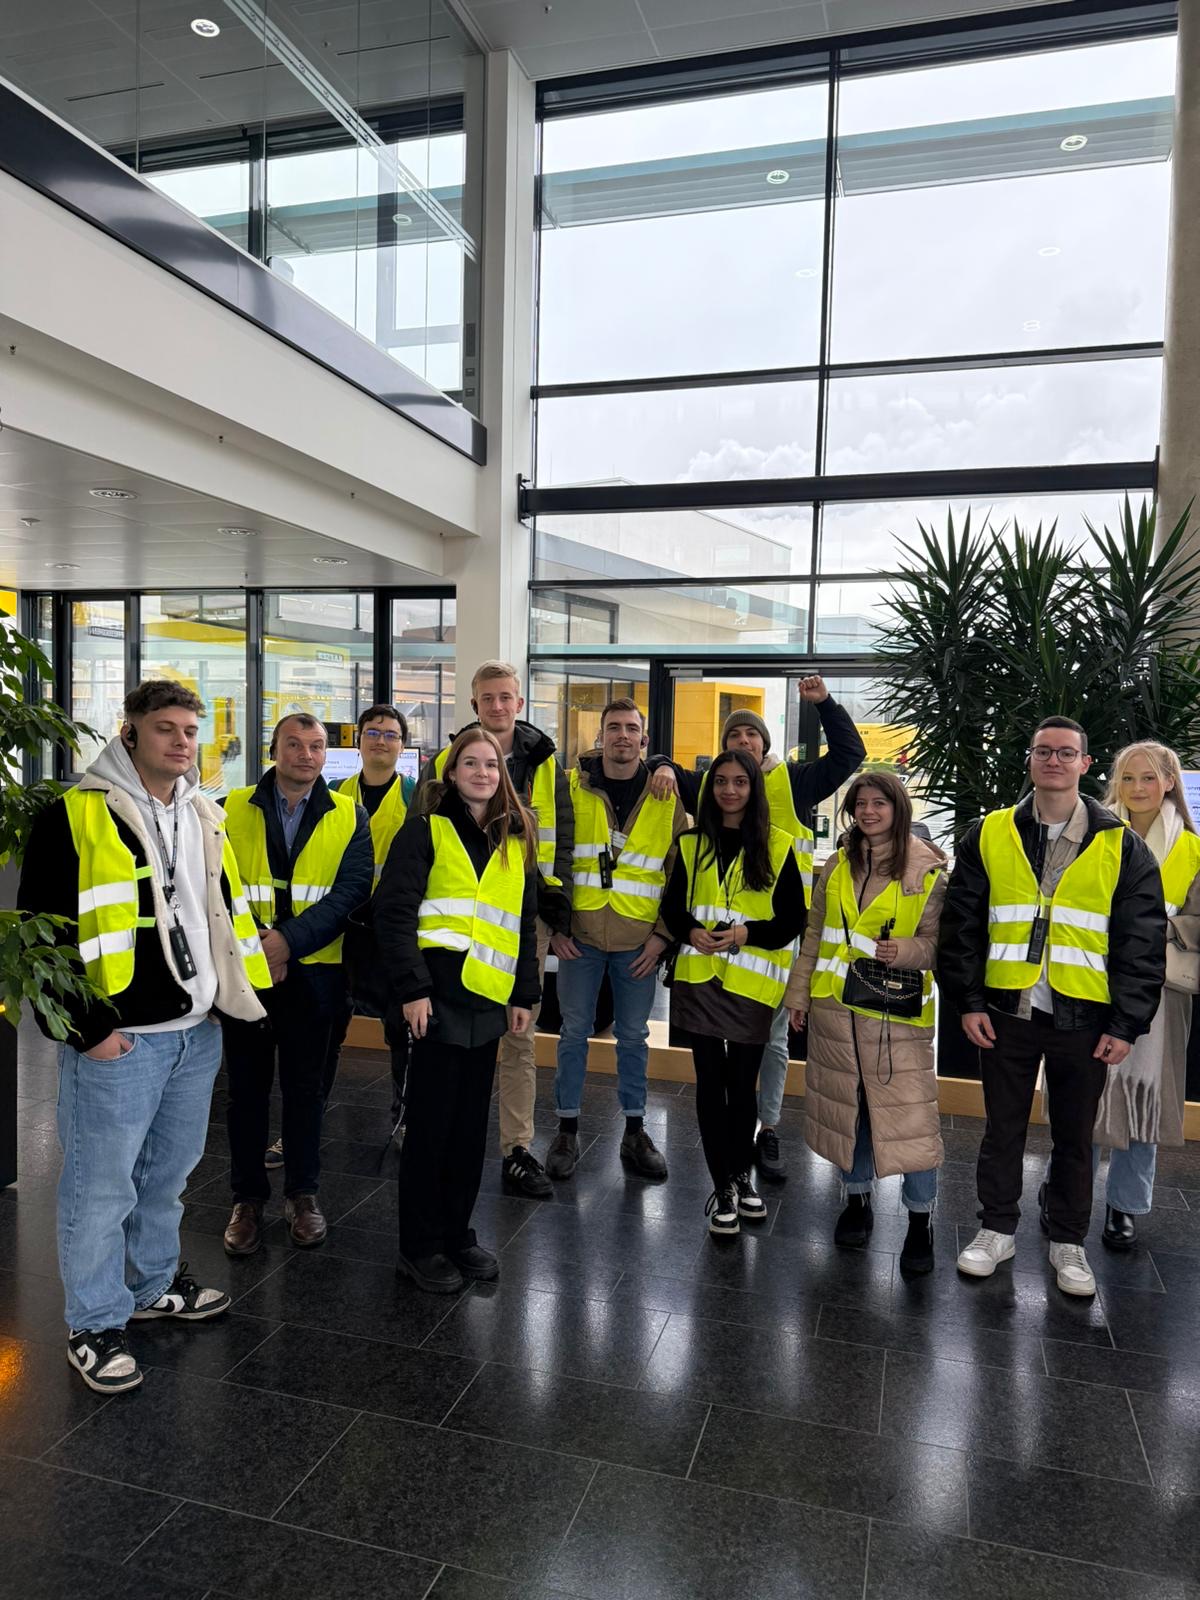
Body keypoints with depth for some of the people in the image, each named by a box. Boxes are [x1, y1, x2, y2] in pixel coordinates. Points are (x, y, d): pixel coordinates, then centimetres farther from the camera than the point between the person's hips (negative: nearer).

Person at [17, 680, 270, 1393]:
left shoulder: (205, 817, 11)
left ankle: (156, 1284, 40)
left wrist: (237, 989, 15)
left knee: (169, 1173, 21)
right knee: (103, 1185, 5)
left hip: (198, 1032, 7)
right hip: (117, 1039, -7)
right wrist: (87, 1028, -15)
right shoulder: (76, 817, -11)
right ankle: (95, 1325, 23)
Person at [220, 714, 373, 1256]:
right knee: (247, 1086, 11)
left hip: (312, 970, 0)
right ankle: (247, 1198, 26)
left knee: (305, 1087, 12)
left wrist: (289, 940, -19)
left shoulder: (349, 816, 1)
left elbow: (351, 890, -9)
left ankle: (303, 1193, 28)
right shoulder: (233, 809, 1)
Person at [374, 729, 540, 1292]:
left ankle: (457, 1234, 29)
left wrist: (524, 994, 10)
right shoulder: (425, 830, -3)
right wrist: (412, 988, -17)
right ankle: (420, 1246, 19)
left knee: (471, 1124, 13)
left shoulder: (516, 840, 14)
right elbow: (393, 911, -10)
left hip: (488, 1000, 5)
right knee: (431, 1122, 4)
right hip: (439, 994, -5)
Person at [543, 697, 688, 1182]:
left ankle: (635, 1132, 25)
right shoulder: (571, 788, -1)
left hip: (638, 941, 1)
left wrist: (663, 934, -2)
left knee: (633, 1035, 11)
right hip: (579, 935, 0)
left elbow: (680, 872, 4)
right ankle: (567, 1129, 22)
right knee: (574, 1031, 7)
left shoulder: (666, 798, 2)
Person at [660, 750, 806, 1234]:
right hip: (699, 978, 2)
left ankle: (741, 1176, 30)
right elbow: (672, 906, 10)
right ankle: (723, 1187, 16)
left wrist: (748, 933, -16)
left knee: (742, 1082, 6)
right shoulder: (692, 843, 8)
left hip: (751, 983, -1)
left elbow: (794, 920, 0)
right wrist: (691, 931, -11)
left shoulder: (776, 847, 0)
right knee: (711, 1080, 3)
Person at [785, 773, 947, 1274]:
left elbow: (936, 939, -3)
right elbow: (815, 934, 13)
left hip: (896, 1011, -4)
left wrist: (906, 951, -24)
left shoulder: (927, 870, -5)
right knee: (847, 1103, 13)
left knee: (908, 1110, -4)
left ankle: (920, 1219, 12)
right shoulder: (838, 864, 8)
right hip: (835, 1006, 4)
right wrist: (799, 992, 12)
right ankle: (857, 1199, 30)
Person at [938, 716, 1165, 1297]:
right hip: (1006, 1012, 1)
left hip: (1084, 1019, 0)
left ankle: (1068, 1242, 31)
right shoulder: (989, 836, 2)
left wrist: (1127, 1024, -5)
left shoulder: (1122, 847, 0)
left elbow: (1143, 943, 0)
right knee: (1003, 1128, 13)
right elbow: (960, 926, 2)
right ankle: (997, 1229, 30)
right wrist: (969, 1001, -4)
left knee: (1075, 1136, 13)